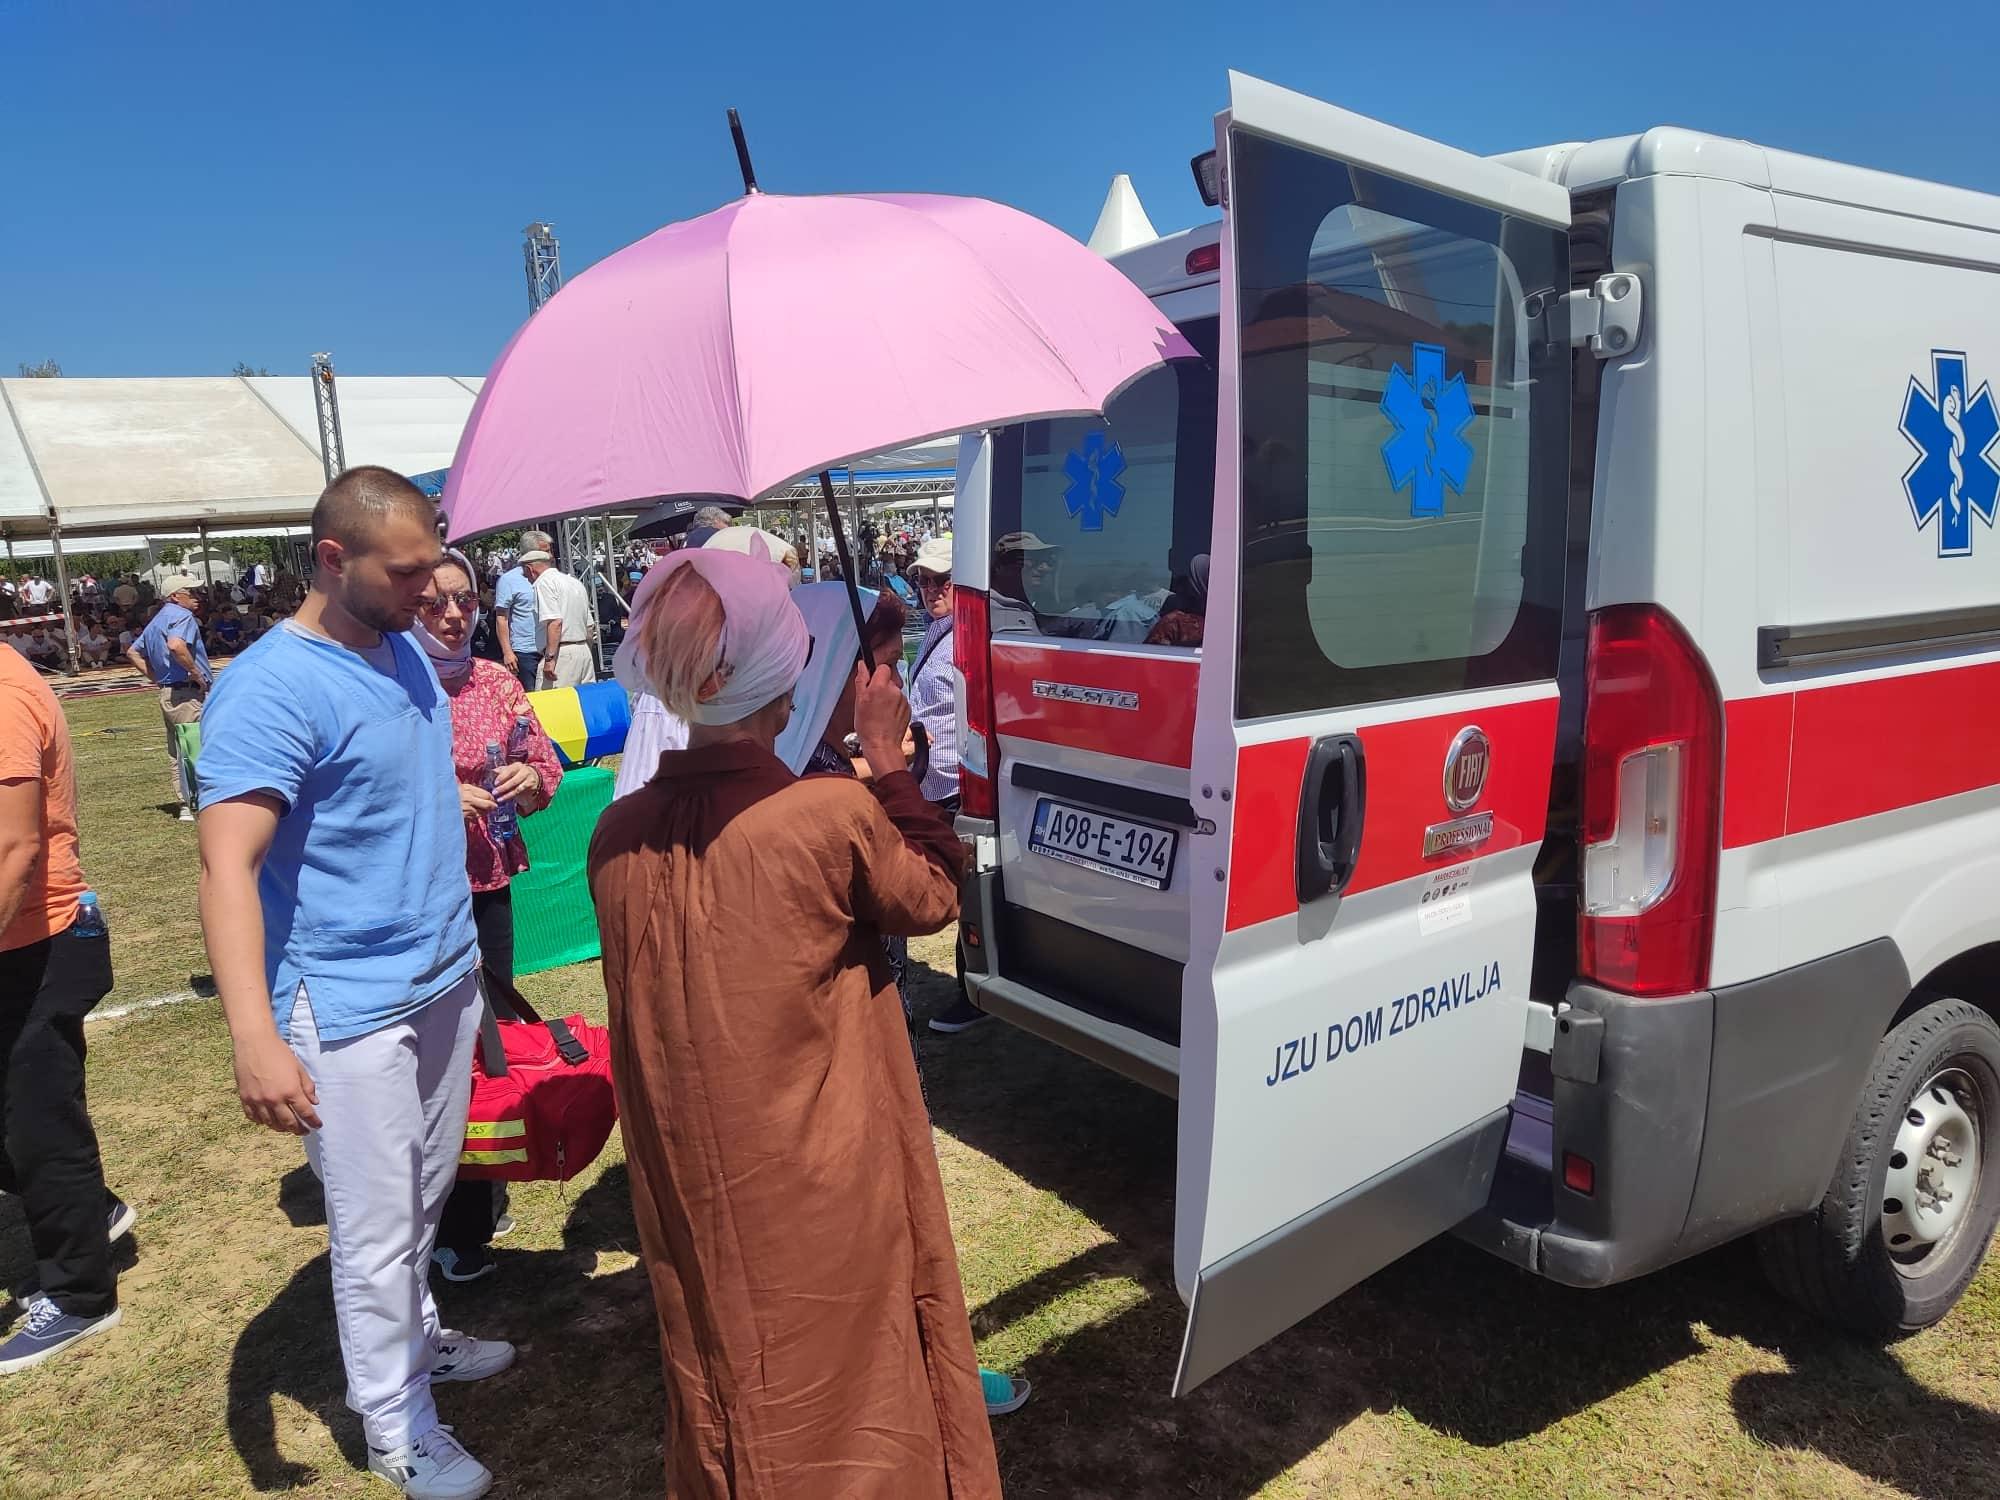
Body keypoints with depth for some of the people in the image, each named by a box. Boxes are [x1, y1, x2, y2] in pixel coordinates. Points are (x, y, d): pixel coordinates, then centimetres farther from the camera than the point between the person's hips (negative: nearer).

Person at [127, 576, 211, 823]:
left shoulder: (157, 620, 21)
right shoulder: (183, 616, -11)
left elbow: (133, 653, 27)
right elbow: (176, 645, -30)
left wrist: (157, 678, 20)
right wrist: (196, 672, -20)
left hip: (167, 693, 10)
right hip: (189, 693, -10)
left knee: (178, 751, 13)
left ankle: (186, 804, 18)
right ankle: (196, 805, -11)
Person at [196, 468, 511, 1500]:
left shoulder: (405, 652, 6)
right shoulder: (270, 689, -20)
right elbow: (227, 866, -28)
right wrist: (254, 1036, -36)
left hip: (446, 979, 7)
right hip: (351, 1009, -7)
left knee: (425, 1200, 22)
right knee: (377, 1233, 7)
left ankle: (415, 1340, 43)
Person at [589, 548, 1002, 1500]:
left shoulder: (620, 836, -9)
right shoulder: (835, 813, -22)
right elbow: (932, 899, -4)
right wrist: (890, 767, 0)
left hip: (694, 1176, 4)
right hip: (827, 1175, -4)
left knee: (727, 1366, 25)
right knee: (846, 1367, 18)